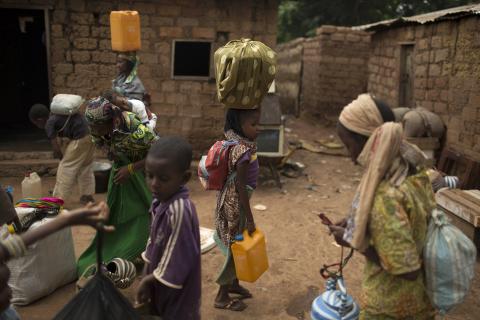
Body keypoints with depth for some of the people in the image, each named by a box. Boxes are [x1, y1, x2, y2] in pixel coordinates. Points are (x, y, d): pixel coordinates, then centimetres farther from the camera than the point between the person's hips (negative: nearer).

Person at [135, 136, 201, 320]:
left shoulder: (180, 210, -30)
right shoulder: (160, 201, -3)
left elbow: (177, 258, -26)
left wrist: (148, 280, -13)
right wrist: (146, 276, 3)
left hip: (177, 292, -8)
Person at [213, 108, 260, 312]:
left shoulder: (239, 144, 2)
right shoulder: (243, 151, -26)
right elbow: (241, 188, -23)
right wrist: (250, 219, -16)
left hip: (235, 201, 9)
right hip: (235, 204, -9)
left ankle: (233, 284, 42)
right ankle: (222, 297, 22)